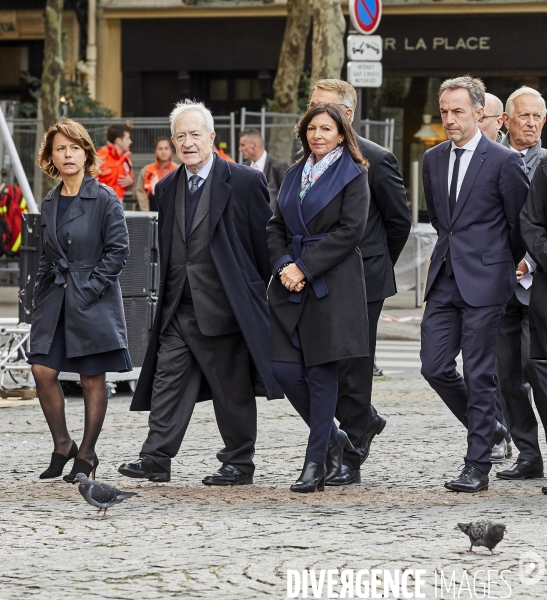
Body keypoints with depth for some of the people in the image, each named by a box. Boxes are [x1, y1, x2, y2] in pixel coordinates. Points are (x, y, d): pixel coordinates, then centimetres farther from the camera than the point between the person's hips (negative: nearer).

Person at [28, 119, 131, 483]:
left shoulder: (104, 199, -7)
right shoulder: (50, 204, 11)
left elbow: (118, 251, -10)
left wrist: (89, 289, -15)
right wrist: (41, 294, 7)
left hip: (93, 300, -5)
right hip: (55, 300, 5)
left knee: (92, 378, 1)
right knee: (43, 370, -4)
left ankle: (86, 455, 11)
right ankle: (62, 445, 12)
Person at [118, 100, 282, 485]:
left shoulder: (245, 182, -6)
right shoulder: (167, 188, 12)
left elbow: (264, 241, -3)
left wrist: (262, 295, -2)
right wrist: (168, 293, 13)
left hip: (225, 307, -5)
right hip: (178, 309, 5)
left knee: (233, 390, 3)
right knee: (167, 381, 0)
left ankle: (239, 464, 13)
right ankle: (156, 459, -1)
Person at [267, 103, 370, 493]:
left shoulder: (353, 175, -2)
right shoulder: (295, 175, 17)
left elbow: (350, 230, -11)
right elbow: (276, 227, 14)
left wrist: (304, 268, -14)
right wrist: (283, 266, -6)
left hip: (332, 284, -6)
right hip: (290, 284, 6)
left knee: (321, 371, -4)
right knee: (284, 368, -3)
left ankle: (316, 462, 3)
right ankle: (332, 439, 17)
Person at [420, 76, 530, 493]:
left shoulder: (503, 161, -8)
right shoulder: (434, 159, 11)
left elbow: (521, 223, 1)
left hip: (484, 280, -6)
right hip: (444, 278, 6)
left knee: (479, 373, -4)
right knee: (435, 367, 3)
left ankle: (478, 466, 1)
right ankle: (488, 428, 25)